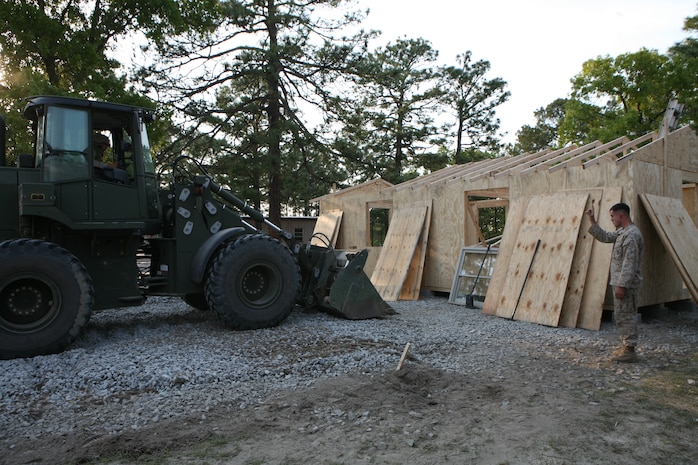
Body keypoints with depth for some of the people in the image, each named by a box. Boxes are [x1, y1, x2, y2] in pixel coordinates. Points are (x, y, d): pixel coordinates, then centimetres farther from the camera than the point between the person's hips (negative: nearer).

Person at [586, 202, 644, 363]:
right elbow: (604, 236, 25)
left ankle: (630, 351, 3)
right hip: (620, 282, 10)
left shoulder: (631, 234, -19)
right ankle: (626, 346, 25)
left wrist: (622, 285, -24)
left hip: (626, 284, -10)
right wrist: (593, 221, 17)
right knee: (621, 316, 16)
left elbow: (630, 263, -24)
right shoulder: (621, 232, 12)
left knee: (626, 316, -4)